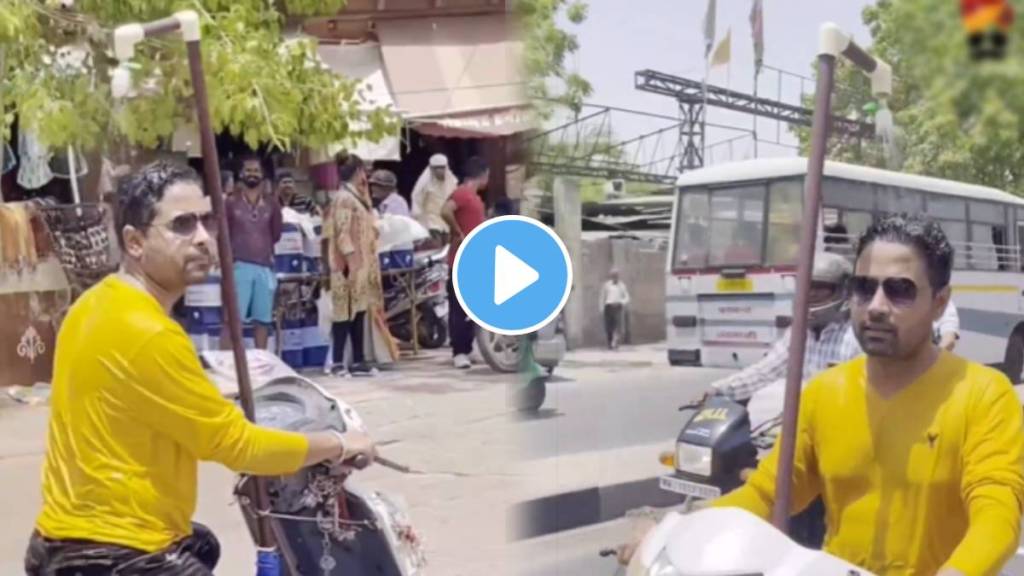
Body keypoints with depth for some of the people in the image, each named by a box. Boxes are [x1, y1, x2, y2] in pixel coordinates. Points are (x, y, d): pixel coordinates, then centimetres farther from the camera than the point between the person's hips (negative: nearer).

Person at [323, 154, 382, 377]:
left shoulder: (357, 197, 18)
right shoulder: (344, 198, -12)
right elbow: (342, 232, -18)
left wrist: (367, 263, 23)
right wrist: (351, 260, -23)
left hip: (362, 265, 9)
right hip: (351, 266, -9)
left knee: (359, 312, 9)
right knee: (346, 312, -7)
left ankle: (358, 361, 13)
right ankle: (338, 362, -4)